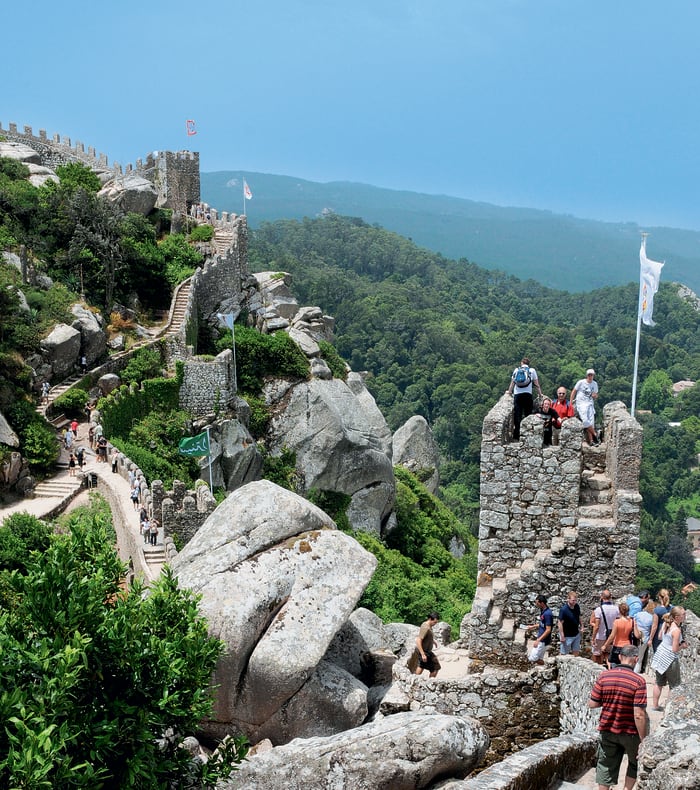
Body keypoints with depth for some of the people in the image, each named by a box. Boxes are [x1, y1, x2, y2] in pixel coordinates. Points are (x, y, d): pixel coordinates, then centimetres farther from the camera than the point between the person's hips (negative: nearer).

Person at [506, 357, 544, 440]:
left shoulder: (516, 370, 13)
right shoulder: (532, 370, 10)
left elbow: (512, 382, 20)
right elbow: (536, 384, 8)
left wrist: (509, 392, 34)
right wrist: (540, 394, 17)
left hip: (517, 394, 2)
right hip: (527, 394, -2)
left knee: (517, 415, 3)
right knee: (528, 415, 1)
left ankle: (516, 436, 1)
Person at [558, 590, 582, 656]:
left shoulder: (577, 607, -5)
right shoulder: (563, 609, -23)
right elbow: (560, 623, -20)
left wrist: (581, 626, 9)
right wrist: (562, 636, -19)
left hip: (576, 634, 6)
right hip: (567, 636, -6)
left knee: (576, 653, 16)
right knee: (564, 654, 5)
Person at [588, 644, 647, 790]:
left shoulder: (603, 677, -9)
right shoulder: (638, 682, -20)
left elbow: (592, 704, -5)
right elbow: (639, 715, -22)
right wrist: (643, 740, -15)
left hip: (607, 730, 3)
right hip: (630, 733, -3)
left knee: (606, 766, 15)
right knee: (635, 762, 24)